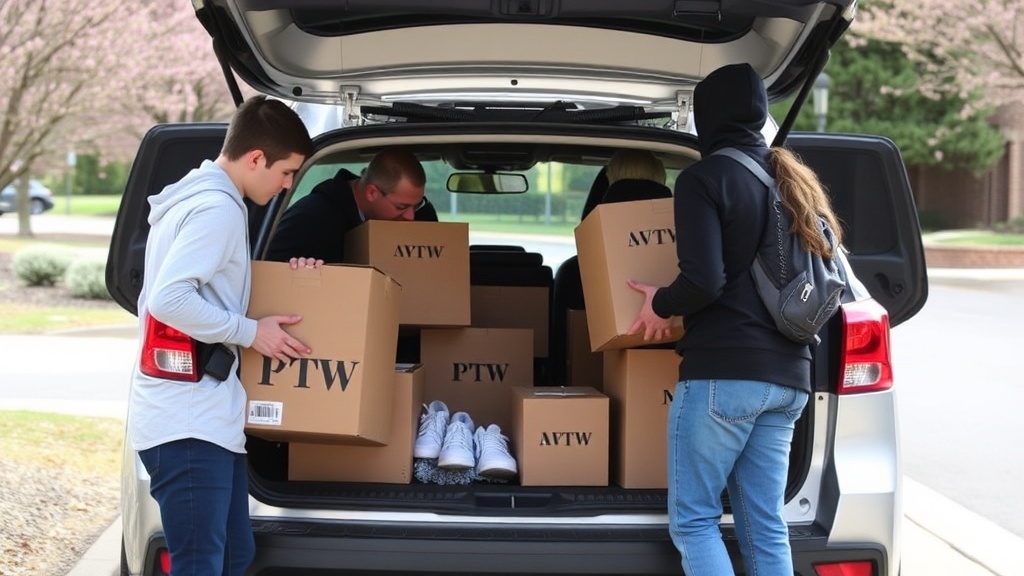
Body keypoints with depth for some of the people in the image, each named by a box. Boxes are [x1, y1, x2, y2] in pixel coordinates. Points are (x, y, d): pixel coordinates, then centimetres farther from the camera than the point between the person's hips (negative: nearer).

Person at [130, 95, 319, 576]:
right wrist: (250, 332, -13)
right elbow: (169, 299, -23)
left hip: (205, 419, 10)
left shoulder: (200, 198, 19)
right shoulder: (219, 208, -14)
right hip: (187, 425, -10)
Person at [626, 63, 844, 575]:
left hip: (723, 371, -7)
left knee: (692, 521, 0)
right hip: (787, 377, 8)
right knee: (766, 527, 9)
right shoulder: (790, 179, 15)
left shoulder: (704, 179, -7)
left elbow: (703, 281, -18)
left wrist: (661, 304, 0)